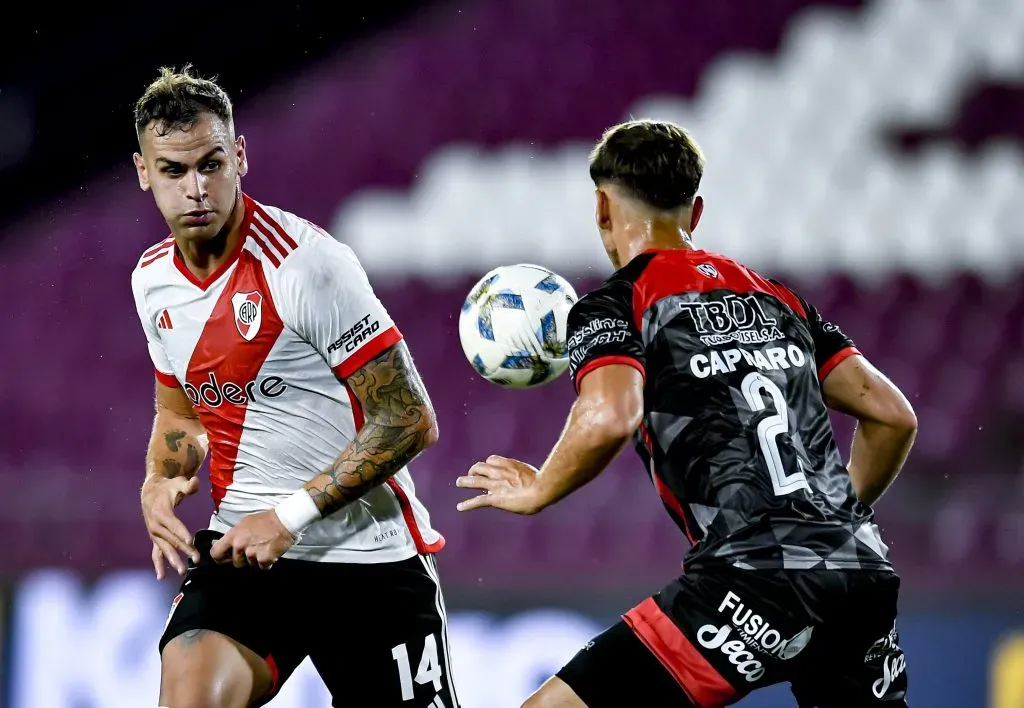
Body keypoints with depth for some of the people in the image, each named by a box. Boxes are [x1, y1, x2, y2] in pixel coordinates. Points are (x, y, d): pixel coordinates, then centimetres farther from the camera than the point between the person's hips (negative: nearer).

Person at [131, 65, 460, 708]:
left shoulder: (306, 262, -17)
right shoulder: (154, 279, 5)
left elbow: (410, 420, -16)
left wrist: (291, 516, -19)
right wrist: (160, 483, 1)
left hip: (370, 556, -4)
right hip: (245, 549, 5)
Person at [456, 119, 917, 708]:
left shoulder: (615, 304, 4)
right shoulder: (778, 299, 21)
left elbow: (611, 415, -17)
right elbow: (894, 416, 18)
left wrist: (536, 491, 0)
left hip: (759, 577, -6)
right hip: (865, 569, 6)